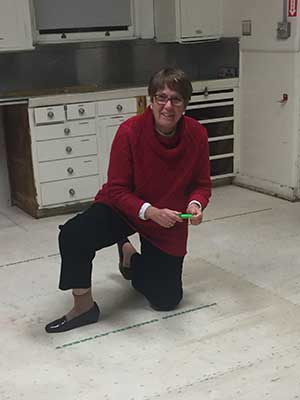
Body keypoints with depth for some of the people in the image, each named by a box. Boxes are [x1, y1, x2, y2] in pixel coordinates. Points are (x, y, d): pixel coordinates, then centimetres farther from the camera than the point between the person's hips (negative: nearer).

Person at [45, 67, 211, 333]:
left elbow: (202, 184, -3)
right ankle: (84, 307, -10)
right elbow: (117, 190, -20)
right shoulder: (130, 131, -24)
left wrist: (195, 204, -27)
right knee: (72, 235, -32)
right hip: (122, 208, -2)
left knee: (167, 301, 7)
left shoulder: (197, 135, -16)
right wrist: (150, 211, -36)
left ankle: (132, 258, 36)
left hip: (169, 221, 3)